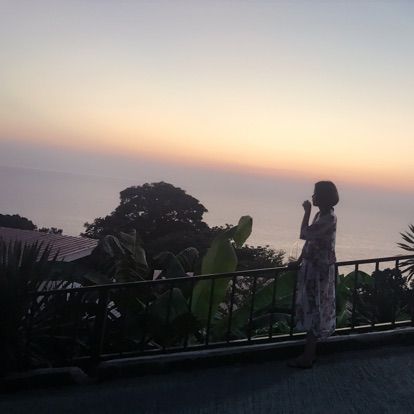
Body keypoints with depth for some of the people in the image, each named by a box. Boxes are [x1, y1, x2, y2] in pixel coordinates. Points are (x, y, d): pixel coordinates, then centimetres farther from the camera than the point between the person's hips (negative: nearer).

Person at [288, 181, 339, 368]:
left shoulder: (329, 219, -21)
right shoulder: (320, 215, 9)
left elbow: (304, 234, -28)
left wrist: (307, 211, -17)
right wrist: (299, 261, 14)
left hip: (321, 270, -9)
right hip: (313, 267, 9)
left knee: (314, 310, 0)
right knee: (311, 309, 16)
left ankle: (307, 358, 11)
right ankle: (310, 351, 29)